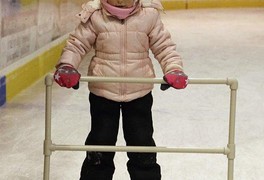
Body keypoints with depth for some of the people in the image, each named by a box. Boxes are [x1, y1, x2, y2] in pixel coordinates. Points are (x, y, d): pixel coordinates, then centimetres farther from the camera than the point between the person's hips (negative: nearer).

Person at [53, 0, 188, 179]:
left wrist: (174, 70, -16)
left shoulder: (149, 16, -9)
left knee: (142, 142, 12)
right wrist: (67, 66, -19)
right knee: (101, 141, 12)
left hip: (139, 92, 0)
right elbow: (77, 44, -4)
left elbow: (164, 46, -2)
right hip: (103, 92, 0)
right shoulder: (95, 17, -11)